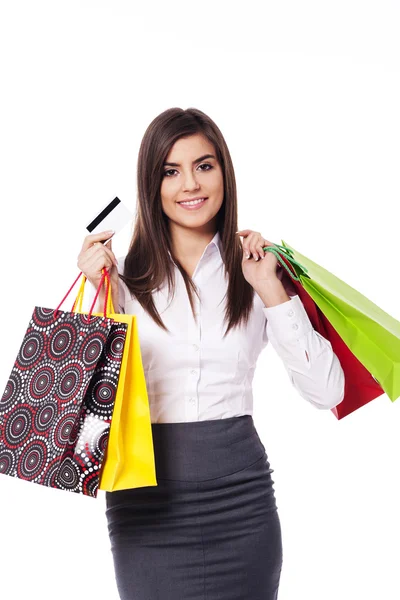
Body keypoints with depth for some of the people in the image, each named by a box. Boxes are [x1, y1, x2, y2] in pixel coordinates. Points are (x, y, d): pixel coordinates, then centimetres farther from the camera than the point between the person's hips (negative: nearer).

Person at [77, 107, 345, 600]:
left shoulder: (256, 271, 3)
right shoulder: (125, 276, 0)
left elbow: (326, 392, -3)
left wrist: (271, 291, -9)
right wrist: (98, 295, -9)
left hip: (240, 500, 1)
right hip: (147, 499, -1)